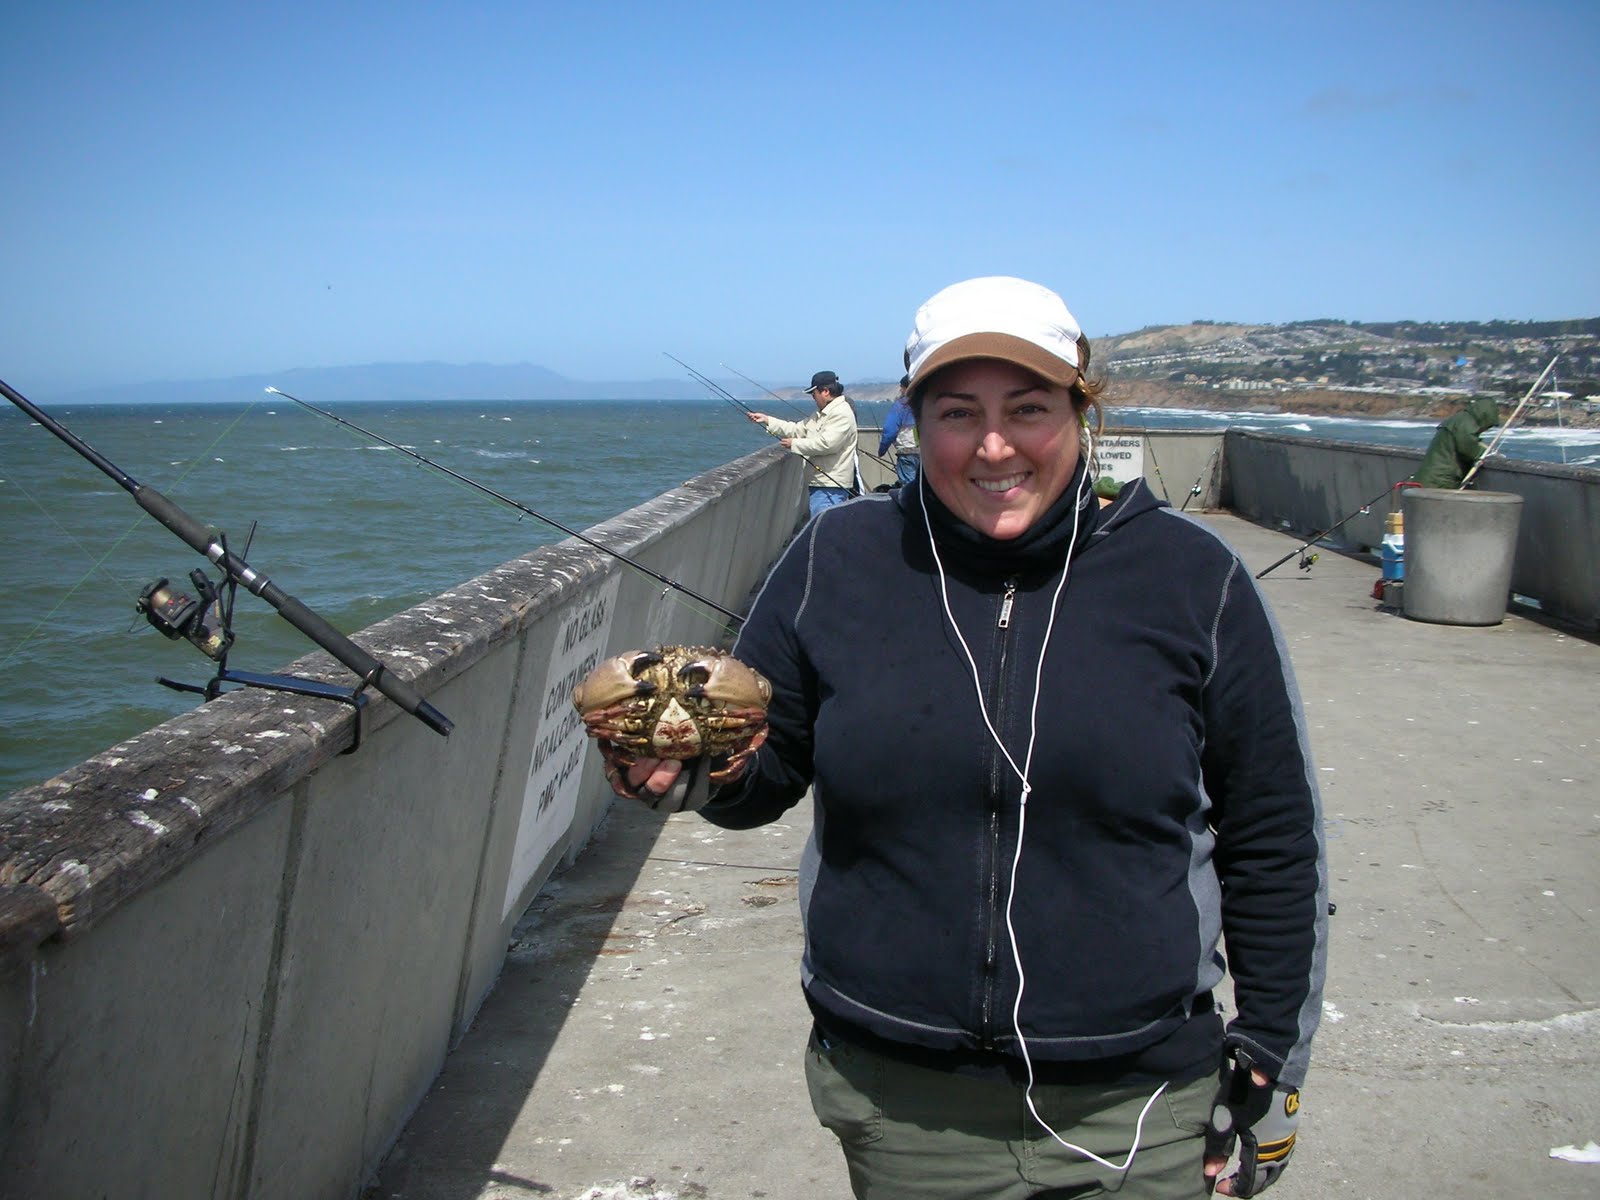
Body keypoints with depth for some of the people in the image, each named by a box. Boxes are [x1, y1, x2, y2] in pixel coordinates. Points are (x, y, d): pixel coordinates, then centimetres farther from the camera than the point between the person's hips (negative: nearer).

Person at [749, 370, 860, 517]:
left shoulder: (842, 413, -14)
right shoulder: (821, 414, 21)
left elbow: (826, 443, -24)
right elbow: (798, 429, 23)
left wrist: (795, 444, -13)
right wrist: (767, 420, 17)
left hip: (830, 487, -11)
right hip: (820, 483, 11)